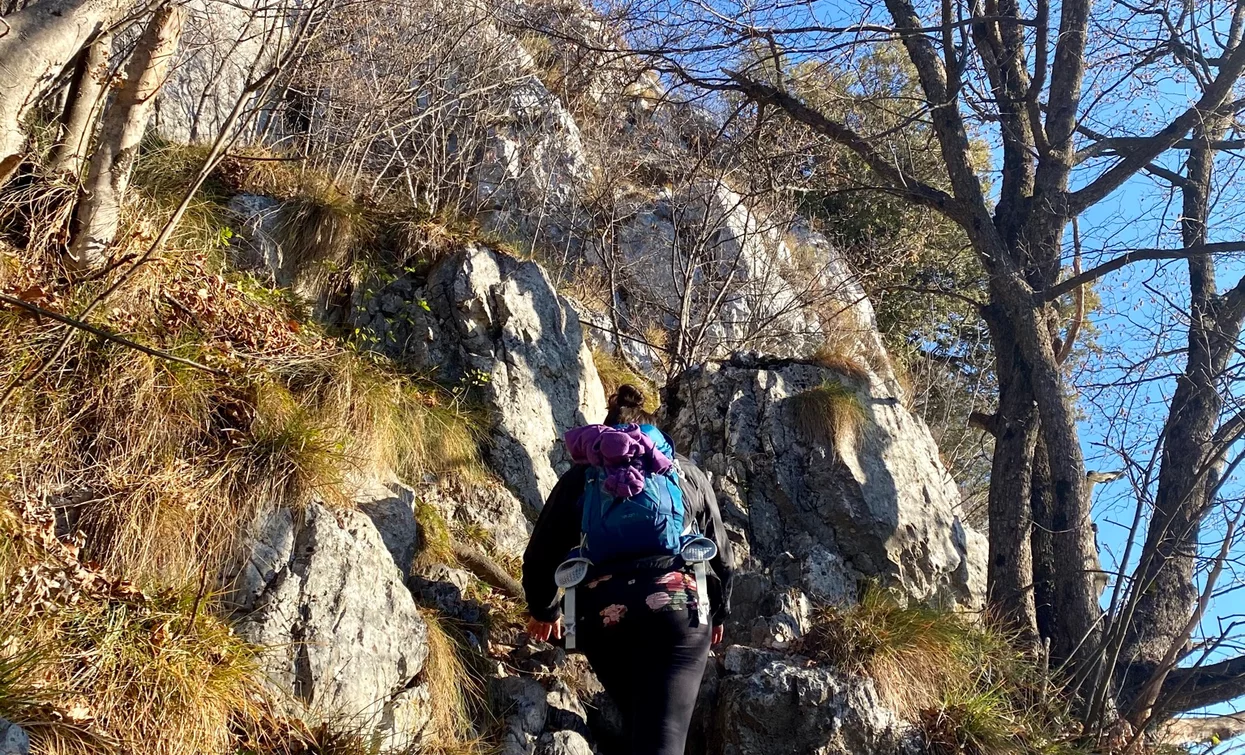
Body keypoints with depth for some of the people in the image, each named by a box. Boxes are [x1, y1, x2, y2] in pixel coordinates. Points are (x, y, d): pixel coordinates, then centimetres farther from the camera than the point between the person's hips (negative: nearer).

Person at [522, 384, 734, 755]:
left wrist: (543, 610, 36)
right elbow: (720, 554, 25)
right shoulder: (686, 471, 22)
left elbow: (541, 557, 19)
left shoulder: (580, 477, 18)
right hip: (678, 606, -1)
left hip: (602, 614, 1)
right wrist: (718, 611, 40)